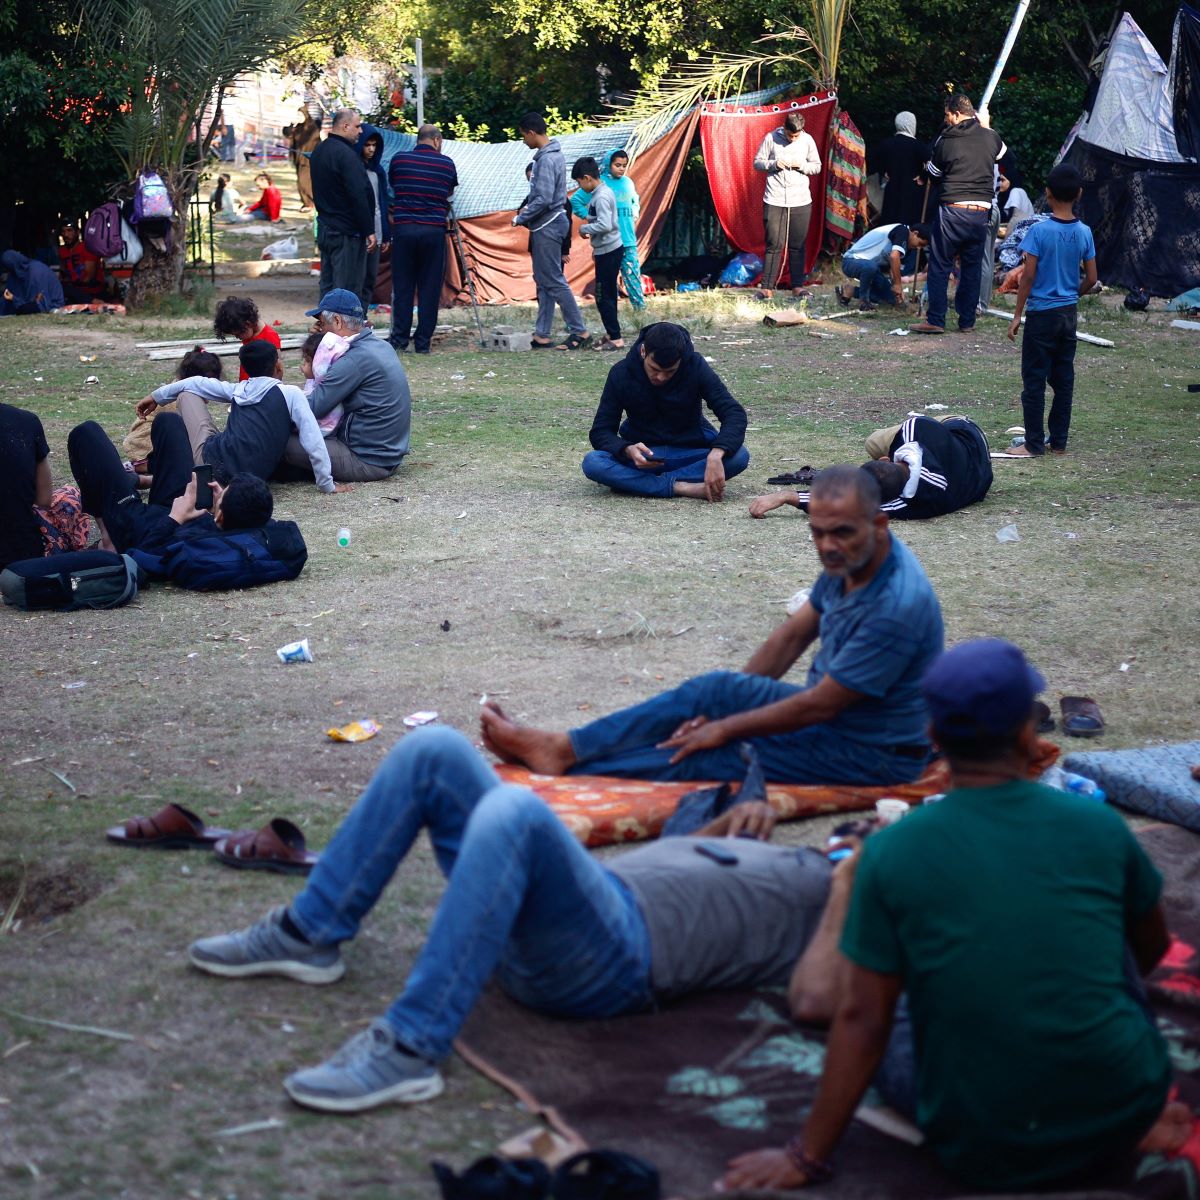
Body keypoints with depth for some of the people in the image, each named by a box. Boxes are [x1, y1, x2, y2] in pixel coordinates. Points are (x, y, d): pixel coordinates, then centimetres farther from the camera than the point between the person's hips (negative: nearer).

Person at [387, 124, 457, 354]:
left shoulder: (398, 159, 4)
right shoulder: (446, 163, 3)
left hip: (403, 228, 1)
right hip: (434, 230, -1)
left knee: (402, 285, 7)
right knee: (430, 288, 4)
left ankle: (400, 338, 5)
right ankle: (423, 341, 4)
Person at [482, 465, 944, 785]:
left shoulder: (898, 605, -31)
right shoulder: (849, 562, -1)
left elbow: (820, 705, -26)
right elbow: (794, 634, 10)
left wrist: (725, 727, -16)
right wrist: (723, 703, 9)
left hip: (872, 754, -8)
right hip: (832, 709, 8)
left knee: (704, 758, -15)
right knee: (715, 688, -6)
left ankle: (567, 762, -10)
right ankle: (564, 746, -7)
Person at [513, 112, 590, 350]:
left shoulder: (547, 160, -19)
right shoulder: (552, 154, 12)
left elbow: (544, 199, -24)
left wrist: (520, 218, -13)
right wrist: (527, 209, 9)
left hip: (547, 226, -10)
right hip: (545, 225, 10)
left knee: (554, 281, -6)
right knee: (543, 281, 11)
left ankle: (580, 331, -3)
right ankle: (542, 334, 14)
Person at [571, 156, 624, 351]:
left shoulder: (601, 197, -18)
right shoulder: (603, 192, 12)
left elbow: (605, 225, -28)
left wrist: (584, 229, -13)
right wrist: (596, 248, 19)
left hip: (608, 252, -10)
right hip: (607, 250, 10)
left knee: (603, 296, -8)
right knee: (607, 295, 15)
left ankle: (615, 338, -7)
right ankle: (611, 334, 22)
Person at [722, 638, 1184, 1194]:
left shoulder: (890, 852, -10)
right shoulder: (1097, 826, -4)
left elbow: (862, 1018, -6)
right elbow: (1152, 947, 15)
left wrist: (807, 1156, 4)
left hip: (985, 1154, -2)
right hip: (1128, 1105, 3)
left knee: (894, 1040, 30)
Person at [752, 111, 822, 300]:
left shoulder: (807, 140, 2)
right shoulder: (771, 138, -2)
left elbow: (817, 166, 9)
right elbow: (757, 162, 4)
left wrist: (801, 165, -10)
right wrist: (774, 164, -14)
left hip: (801, 201, 2)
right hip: (774, 201, -2)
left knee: (797, 246, 5)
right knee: (774, 244, -5)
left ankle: (797, 286, 12)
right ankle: (767, 287, -2)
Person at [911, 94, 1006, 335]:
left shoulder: (945, 141, -5)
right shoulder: (990, 137, 4)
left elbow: (933, 175, 8)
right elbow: (1002, 153, 28)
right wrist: (986, 127, 33)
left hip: (952, 211, -4)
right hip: (982, 213, 4)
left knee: (939, 266, 3)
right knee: (972, 268, 11)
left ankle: (935, 320, -1)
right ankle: (967, 321, 14)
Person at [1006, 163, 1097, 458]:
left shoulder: (1039, 230, -15)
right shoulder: (1084, 233, -1)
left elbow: (1028, 276, -14)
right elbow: (1091, 279, 3)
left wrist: (1017, 316, -7)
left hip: (1042, 314, -5)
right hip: (1069, 313, 5)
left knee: (1034, 380, 1)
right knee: (1064, 379, 12)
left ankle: (1034, 444, 3)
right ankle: (1059, 442, 17)